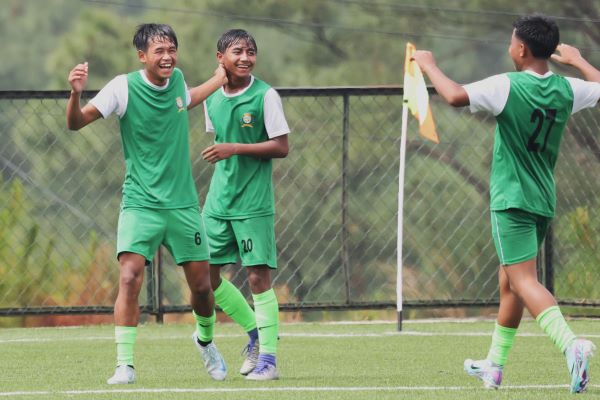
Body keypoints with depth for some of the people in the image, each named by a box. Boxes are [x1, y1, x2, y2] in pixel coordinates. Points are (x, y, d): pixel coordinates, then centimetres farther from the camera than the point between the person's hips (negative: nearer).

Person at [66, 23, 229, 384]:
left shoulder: (177, 80, 3)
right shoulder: (124, 87, -11)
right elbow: (76, 123, -15)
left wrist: (221, 79, 25)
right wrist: (76, 93, -33)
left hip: (183, 202, 4)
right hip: (140, 203, -4)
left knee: (201, 284, 8)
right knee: (130, 278, -20)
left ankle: (205, 340, 39)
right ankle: (125, 365, -13)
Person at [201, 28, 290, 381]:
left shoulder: (265, 96, -9)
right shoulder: (212, 100, 8)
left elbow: (281, 147, -11)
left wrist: (236, 149, -18)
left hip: (254, 203, -6)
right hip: (218, 202, 6)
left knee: (258, 276, -7)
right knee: (206, 275, 6)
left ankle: (268, 357, 0)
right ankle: (254, 330, 25)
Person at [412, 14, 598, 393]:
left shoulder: (507, 87, -16)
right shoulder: (567, 89, 3)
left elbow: (457, 96, -27)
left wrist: (429, 65, -10)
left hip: (512, 198, -7)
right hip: (544, 200, 7)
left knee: (524, 280, -15)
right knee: (509, 282, 19)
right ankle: (494, 365, 28)